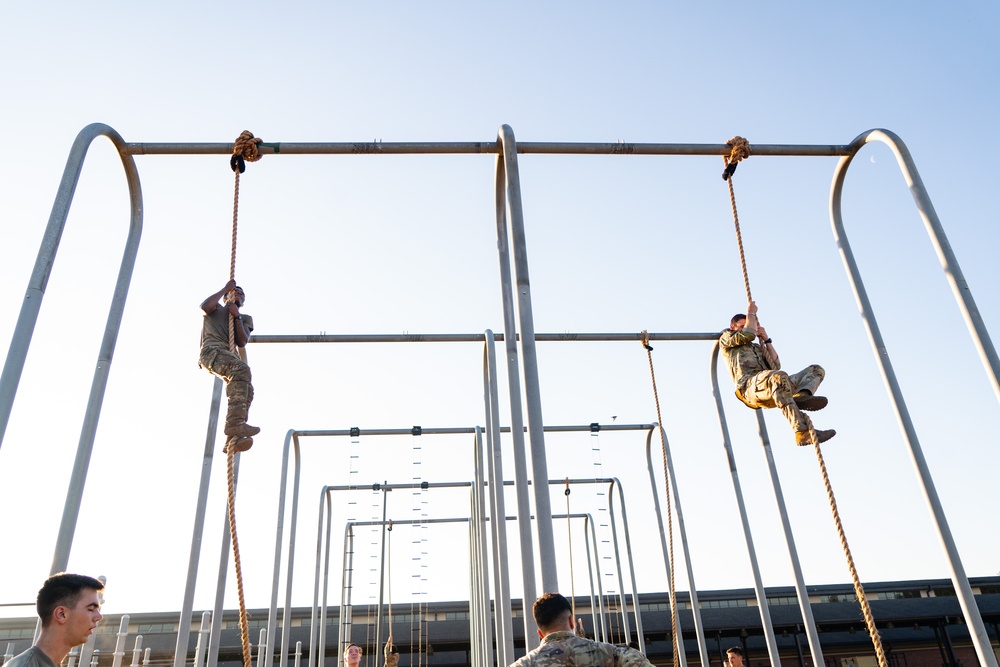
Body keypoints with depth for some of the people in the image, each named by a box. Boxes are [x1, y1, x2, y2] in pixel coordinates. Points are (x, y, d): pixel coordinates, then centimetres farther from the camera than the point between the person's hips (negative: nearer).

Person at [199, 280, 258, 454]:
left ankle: (233, 439, -34)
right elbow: (205, 306, -2)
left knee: (247, 390, -25)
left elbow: (242, 342, 11)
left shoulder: (246, 319, 30)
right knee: (242, 369, -36)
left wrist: (236, 316, 4)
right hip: (211, 350, -4)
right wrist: (225, 289, 8)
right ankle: (235, 423, -47)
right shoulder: (216, 308, 25)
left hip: (231, 355, 4)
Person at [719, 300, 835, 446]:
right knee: (779, 376, -40)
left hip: (772, 386, 8)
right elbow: (749, 334, 2)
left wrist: (766, 339, 20)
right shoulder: (726, 338, 23)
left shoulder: (757, 347, 40)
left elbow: (776, 366, 22)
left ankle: (801, 395, -39)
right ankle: (802, 433, -49)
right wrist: (751, 313, 18)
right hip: (750, 385, -8)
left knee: (816, 369, -1)